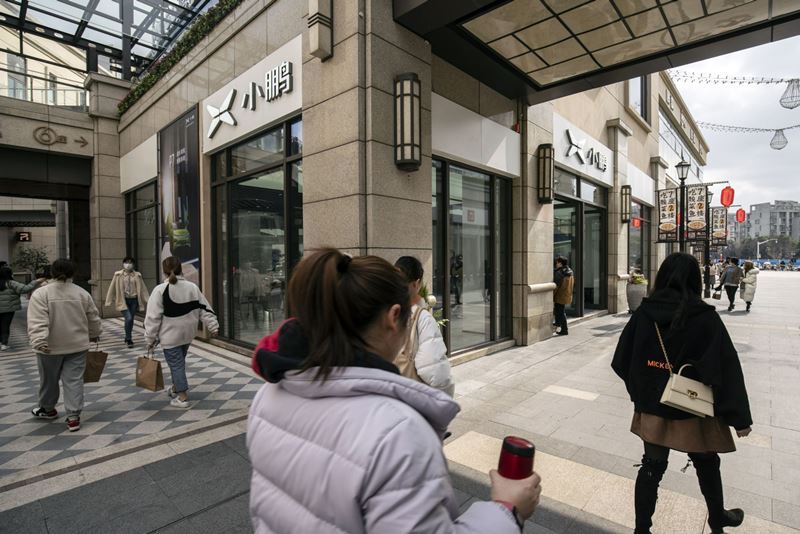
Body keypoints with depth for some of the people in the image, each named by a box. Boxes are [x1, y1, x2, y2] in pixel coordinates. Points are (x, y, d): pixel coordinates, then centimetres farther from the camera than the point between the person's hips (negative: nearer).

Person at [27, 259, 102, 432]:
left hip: (51, 347, -1)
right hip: (77, 346, 1)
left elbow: (38, 321, -20)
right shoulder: (82, 293, -1)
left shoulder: (41, 293, -10)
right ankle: (73, 417, 1)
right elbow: (94, 318, 6)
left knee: (49, 380, 18)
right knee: (74, 380, 3)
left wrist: (39, 341, -23)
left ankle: (47, 409, 38)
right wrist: (95, 335, 21)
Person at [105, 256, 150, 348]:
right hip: (123, 300, -2)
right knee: (128, 318, -15)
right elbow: (113, 288, 3)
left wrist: (147, 300, 1)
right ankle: (129, 339, 0)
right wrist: (110, 301, 3)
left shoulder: (137, 275, 2)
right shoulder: (118, 275, -1)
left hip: (134, 300, 2)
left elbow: (142, 288, 3)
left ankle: (127, 338, 29)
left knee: (131, 319, 11)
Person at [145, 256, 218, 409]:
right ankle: (176, 388, 40)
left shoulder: (160, 289, -13)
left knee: (175, 363, 3)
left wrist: (150, 338, -4)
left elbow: (153, 316, -12)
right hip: (187, 333, 5)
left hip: (170, 335, -5)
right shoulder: (192, 287, 1)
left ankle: (182, 397, 7)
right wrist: (213, 326, 10)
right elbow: (204, 309, 4)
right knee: (179, 361, 23)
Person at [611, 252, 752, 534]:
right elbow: (727, 368, -12)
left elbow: (621, 361, -4)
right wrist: (739, 416, -3)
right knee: (707, 466, 25)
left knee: (652, 466, 14)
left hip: (652, 408, 1)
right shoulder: (706, 317, -15)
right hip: (694, 409, -1)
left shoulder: (644, 313, -9)